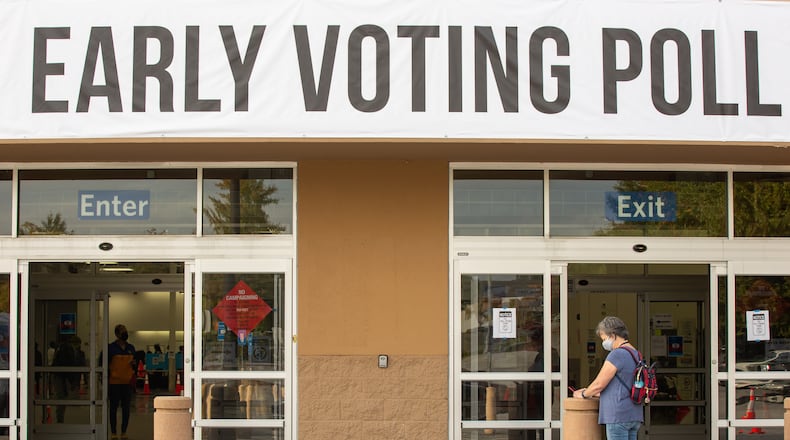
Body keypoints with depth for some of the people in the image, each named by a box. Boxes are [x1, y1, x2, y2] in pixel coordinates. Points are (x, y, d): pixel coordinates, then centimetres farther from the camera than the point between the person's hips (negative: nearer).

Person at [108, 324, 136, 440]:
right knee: (114, 407, 1)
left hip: (127, 382, 4)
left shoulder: (131, 348, 11)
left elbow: (135, 363, 20)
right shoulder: (111, 348, -3)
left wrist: (134, 364, -3)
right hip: (114, 382, -4)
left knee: (126, 408, 6)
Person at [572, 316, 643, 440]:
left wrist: (583, 394, 7)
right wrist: (591, 392, 24)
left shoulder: (617, 355, -14)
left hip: (619, 416, -9)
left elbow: (599, 384, -13)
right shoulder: (635, 354, 16)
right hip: (634, 416, 9)